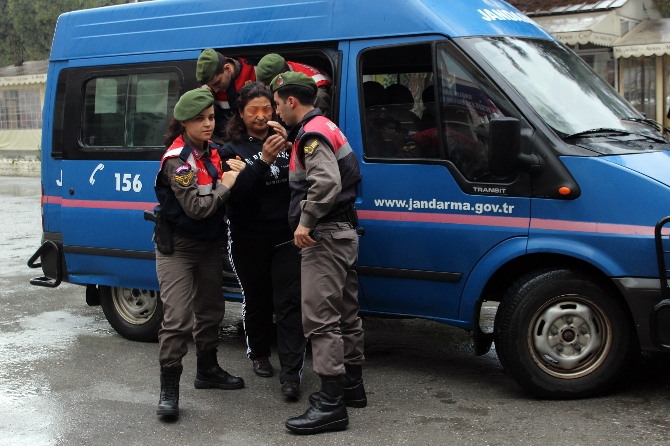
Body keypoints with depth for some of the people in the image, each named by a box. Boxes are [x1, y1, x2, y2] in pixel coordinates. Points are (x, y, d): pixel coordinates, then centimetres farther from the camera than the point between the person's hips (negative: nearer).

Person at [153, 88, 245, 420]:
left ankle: (208, 370, 35)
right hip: (177, 246, -8)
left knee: (210, 309, 18)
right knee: (177, 318, -12)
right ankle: (169, 389, -5)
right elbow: (197, 208, -25)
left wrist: (235, 175, -4)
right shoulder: (177, 160, -20)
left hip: (207, 244, 8)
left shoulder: (210, 152, 6)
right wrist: (225, 185, -15)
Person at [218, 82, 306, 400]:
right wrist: (264, 160, -25)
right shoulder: (233, 149, 2)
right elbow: (236, 193, -13)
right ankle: (259, 355, 36)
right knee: (257, 301, 14)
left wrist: (289, 146, -20)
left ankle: (291, 374, -8)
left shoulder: (286, 141, 4)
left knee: (288, 303, -7)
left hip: (286, 237, 0)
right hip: (249, 240, 1)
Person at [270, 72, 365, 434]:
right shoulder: (326, 128, 19)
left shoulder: (312, 134, -14)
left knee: (320, 318, -12)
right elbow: (349, 172, 25)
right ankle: (351, 385, 27)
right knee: (344, 314, 16)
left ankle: (331, 404, -11)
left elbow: (326, 182, -30)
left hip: (324, 237, -11)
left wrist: (306, 221, -22)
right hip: (342, 232, 11)